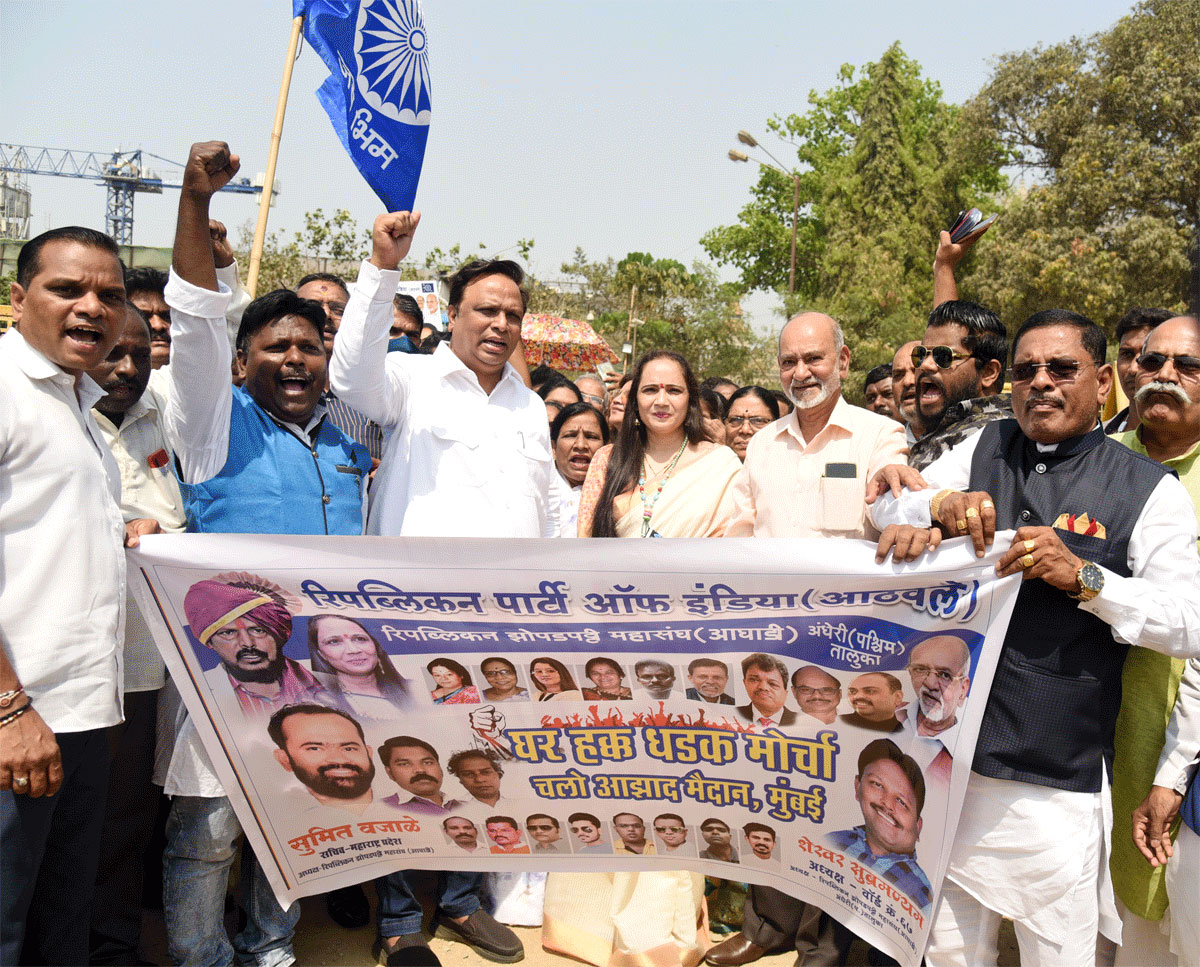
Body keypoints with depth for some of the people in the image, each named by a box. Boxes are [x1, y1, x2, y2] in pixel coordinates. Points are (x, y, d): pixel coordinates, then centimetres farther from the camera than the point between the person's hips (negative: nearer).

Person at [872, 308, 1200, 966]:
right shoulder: (985, 448, 10)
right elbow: (886, 506, 7)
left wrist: (1083, 577, -20)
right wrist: (943, 505, -14)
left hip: (1058, 784, -3)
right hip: (950, 757, 3)